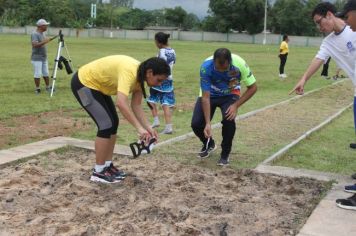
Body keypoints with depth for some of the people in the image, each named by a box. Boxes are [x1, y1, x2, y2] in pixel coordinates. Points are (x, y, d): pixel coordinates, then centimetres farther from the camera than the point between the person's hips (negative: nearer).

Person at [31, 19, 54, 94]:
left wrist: (49, 39, 16)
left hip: (44, 58, 9)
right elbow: (35, 45, -29)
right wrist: (44, 42, -34)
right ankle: (37, 88, 5)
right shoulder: (34, 34, -15)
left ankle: (48, 87, 21)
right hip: (37, 58, -9)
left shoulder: (43, 33, 13)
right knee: (38, 74, -5)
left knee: (46, 73, 12)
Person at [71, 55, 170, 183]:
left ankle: (107, 165, 20)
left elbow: (136, 105, 1)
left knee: (113, 123, 9)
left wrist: (148, 128, -8)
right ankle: (98, 172, -2)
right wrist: (139, 128, -44)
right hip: (84, 83, -10)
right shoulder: (129, 72, -33)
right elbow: (121, 103, -45)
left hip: (97, 85, 10)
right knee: (106, 124, -12)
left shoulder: (140, 76, -5)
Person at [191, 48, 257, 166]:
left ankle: (225, 154, -2)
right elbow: (205, 97, -29)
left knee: (229, 120, -28)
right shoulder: (206, 67, -34)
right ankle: (209, 144, 22)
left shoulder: (239, 64, -32)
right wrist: (208, 123, -35)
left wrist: (236, 105, -27)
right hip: (210, 94, 1)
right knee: (196, 124, -13)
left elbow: (252, 87, -18)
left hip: (230, 94, 0)